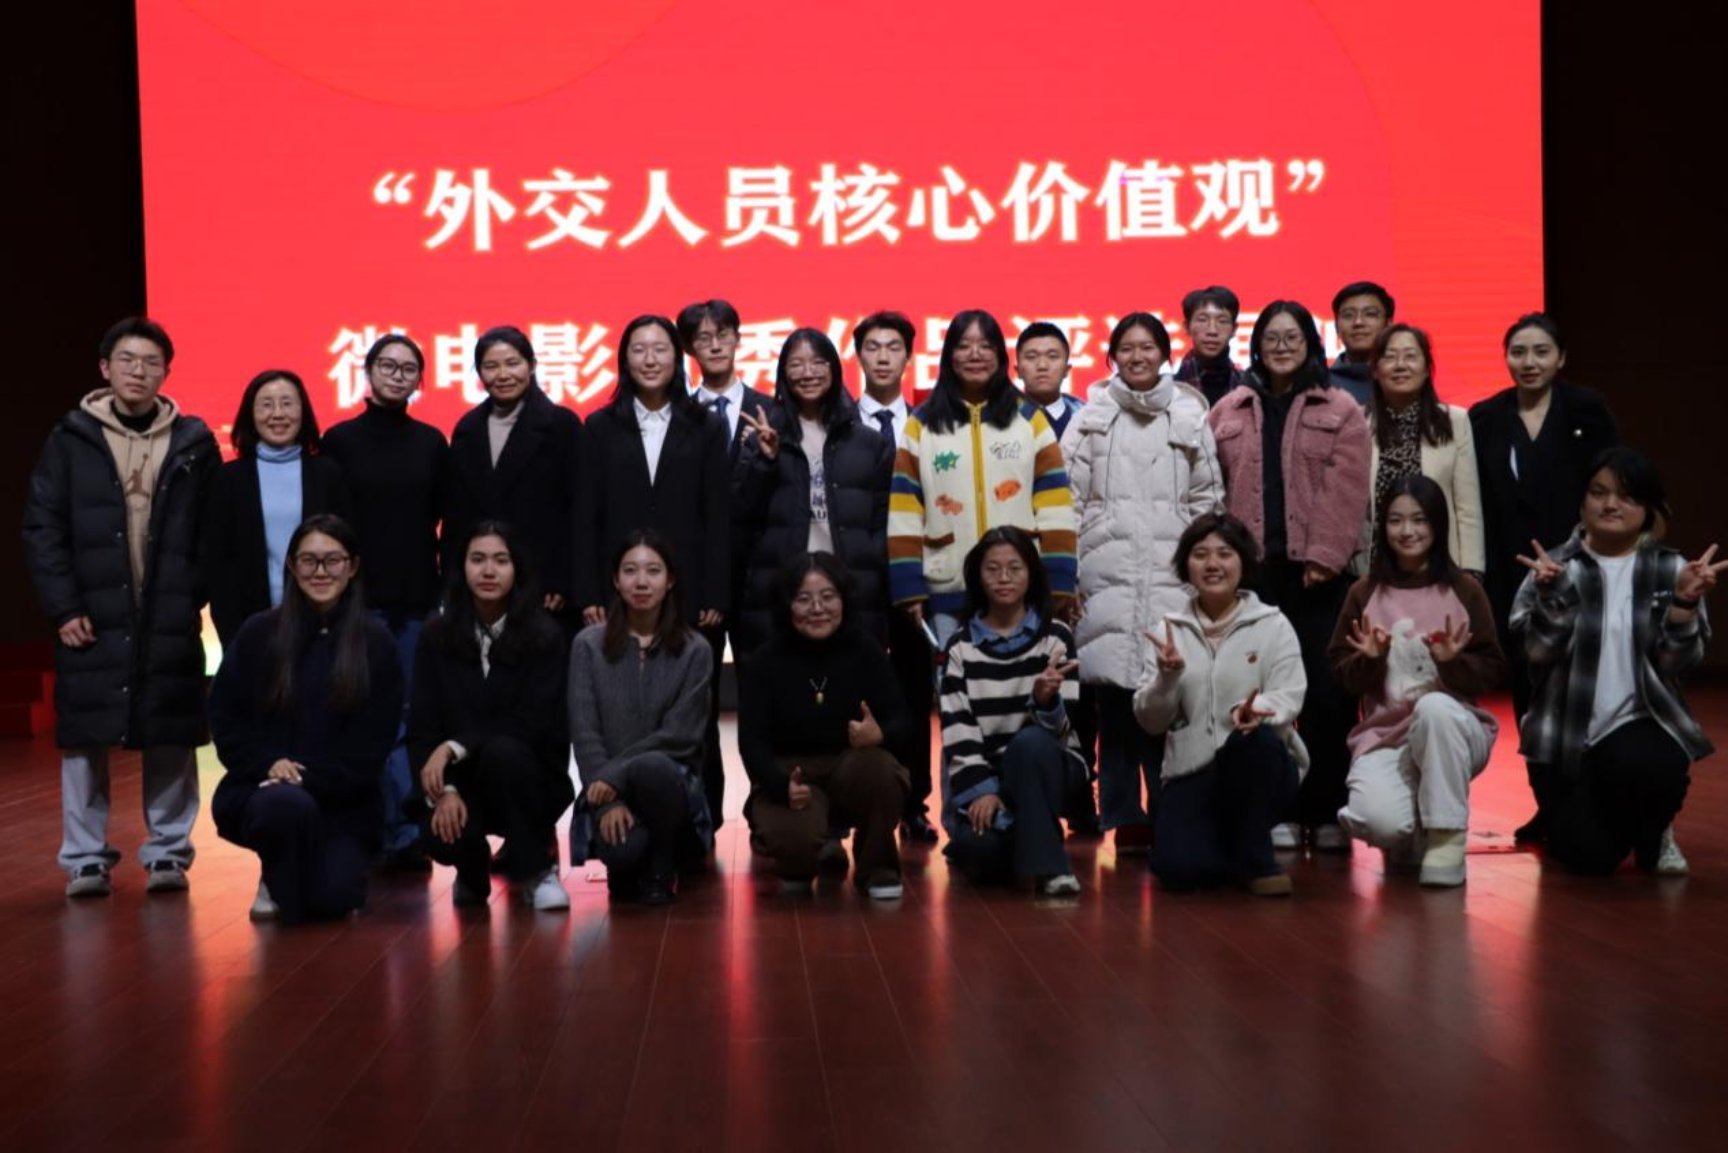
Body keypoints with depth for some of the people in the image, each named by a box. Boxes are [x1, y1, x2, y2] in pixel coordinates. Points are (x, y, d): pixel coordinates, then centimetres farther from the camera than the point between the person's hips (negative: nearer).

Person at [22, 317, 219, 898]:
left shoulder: (194, 442, 5)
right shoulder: (71, 438, 3)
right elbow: (42, 528, 1)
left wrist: (196, 594, -4)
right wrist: (64, 606, -6)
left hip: (171, 620, 0)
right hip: (91, 617, 0)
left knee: (171, 740, 3)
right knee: (83, 739, 3)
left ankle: (167, 852, 15)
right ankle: (86, 858, 13)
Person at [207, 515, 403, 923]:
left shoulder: (376, 643, 0)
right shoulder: (258, 634, 3)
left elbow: (374, 740, -2)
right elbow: (224, 718, 5)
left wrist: (311, 779, -15)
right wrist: (268, 765, -13)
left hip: (342, 801, 0)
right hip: (261, 788, 0)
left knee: (334, 898, -21)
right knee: (287, 805, -36)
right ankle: (276, 881, -1)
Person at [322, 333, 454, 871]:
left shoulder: (431, 442, 8)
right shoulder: (340, 440, 2)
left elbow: (449, 520, 10)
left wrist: (456, 585, 2)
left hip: (418, 599, 2)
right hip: (358, 598, -2)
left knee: (407, 713, 3)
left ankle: (390, 831, 10)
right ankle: (404, 829, -3)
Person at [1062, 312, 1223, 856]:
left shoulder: (1190, 415, 11)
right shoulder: (1092, 417, 8)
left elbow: (1207, 495, 13)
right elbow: (1070, 494, 4)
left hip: (1171, 573, 0)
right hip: (1107, 572, 0)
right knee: (1114, 697, -4)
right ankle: (1124, 818, 4)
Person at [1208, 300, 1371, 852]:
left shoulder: (1341, 411, 6)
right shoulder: (1228, 412, 13)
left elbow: (1345, 490, -3)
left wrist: (1324, 555, -12)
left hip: (1316, 570, -2)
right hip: (1250, 568, 2)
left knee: (1325, 689, -2)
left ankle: (1326, 811, 7)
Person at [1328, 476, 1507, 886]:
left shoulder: (1464, 590, 1)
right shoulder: (1363, 593, 4)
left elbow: (1494, 672, 0)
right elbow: (1342, 676, 7)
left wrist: (1454, 662, -19)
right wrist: (1368, 660, -14)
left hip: (1452, 727, 0)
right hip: (1383, 734, 1)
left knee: (1434, 706, -39)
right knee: (1379, 821, -30)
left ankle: (1446, 835, -21)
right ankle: (1408, 837, 12)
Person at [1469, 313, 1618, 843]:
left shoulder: (1586, 411, -2)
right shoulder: (1485, 417, 4)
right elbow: (1476, 503, 2)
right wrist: (1476, 575, -3)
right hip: (1510, 576, 2)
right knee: (1528, 691, 6)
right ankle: (1549, 806, 15)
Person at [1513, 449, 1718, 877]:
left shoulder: (1670, 569, 2)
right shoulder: (1557, 566, 1)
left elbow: (1679, 662, -6)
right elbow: (1538, 653, -10)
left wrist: (1685, 601, -21)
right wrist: (1550, 594, -25)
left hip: (1642, 723, 0)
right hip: (1569, 734, 0)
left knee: (1642, 766, -36)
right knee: (1588, 857, -13)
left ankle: (1654, 833, 2)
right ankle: (1585, 816, 28)